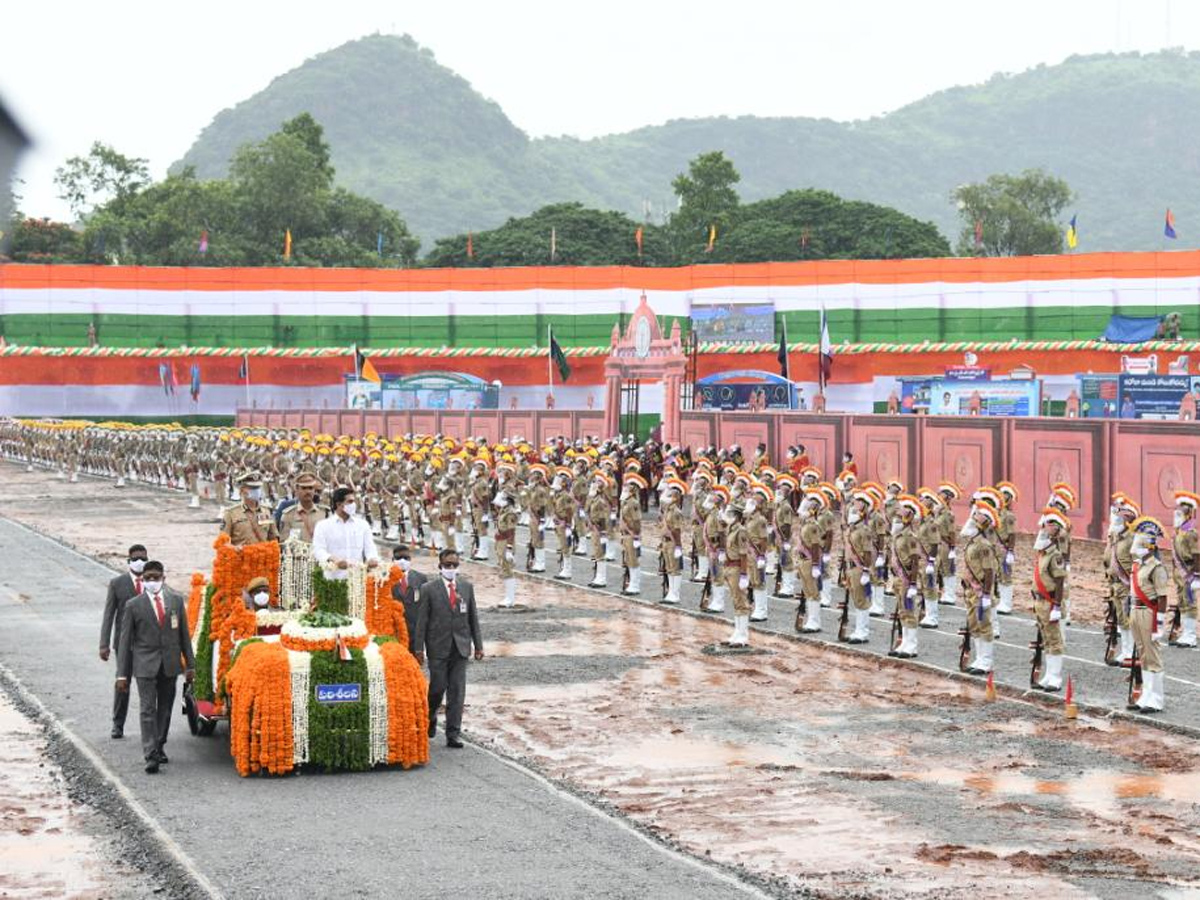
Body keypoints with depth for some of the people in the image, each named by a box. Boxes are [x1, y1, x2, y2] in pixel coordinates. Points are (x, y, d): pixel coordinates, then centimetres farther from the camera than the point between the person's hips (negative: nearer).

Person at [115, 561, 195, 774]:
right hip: (145, 665, -3)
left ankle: (159, 747, 29)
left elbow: (184, 634, 10)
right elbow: (125, 641, -1)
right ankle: (151, 756, -13)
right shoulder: (134, 605, -1)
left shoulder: (176, 600, 6)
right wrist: (122, 674, -5)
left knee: (165, 708, 12)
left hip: (170, 664, 3)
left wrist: (190, 665, 8)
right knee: (147, 710, -9)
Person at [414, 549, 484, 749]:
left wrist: (478, 645, 8)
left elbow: (473, 618, 11)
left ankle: (453, 735, 4)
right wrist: (419, 648, -7)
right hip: (438, 647, -3)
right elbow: (422, 620, -2)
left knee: (457, 691, 0)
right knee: (438, 687, -1)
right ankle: (430, 717, 30)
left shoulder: (467, 587, 9)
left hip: (460, 647, 3)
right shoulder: (429, 589, -1)